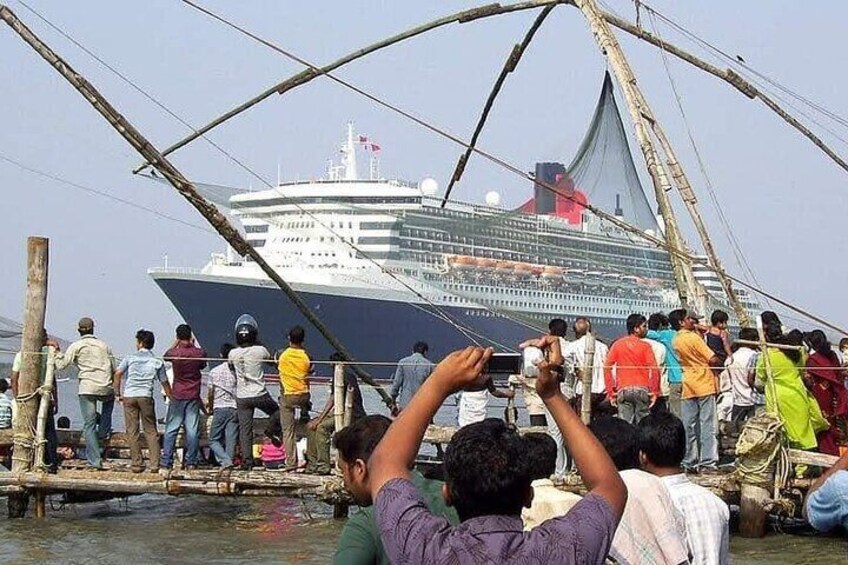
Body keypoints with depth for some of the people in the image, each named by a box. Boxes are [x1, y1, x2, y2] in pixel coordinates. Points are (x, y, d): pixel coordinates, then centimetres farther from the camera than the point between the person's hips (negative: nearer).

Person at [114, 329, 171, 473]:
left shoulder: (130, 358, 5)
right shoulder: (157, 362, 9)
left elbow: (118, 373, -5)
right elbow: (164, 383, 12)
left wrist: (117, 394, 3)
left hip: (129, 396, -1)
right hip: (146, 396, 1)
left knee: (132, 431, 4)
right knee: (151, 431, 7)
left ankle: (136, 464, 4)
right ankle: (154, 464, 1)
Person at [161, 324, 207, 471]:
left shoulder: (174, 353, -11)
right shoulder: (200, 353, -8)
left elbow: (166, 356, 12)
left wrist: (176, 343, 15)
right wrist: (193, 345, 12)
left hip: (177, 395, -1)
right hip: (193, 396, 1)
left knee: (171, 430, 5)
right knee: (192, 430, 4)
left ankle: (166, 462, 4)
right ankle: (191, 462, 5)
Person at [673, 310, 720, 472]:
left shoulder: (676, 340, 6)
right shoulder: (694, 338, -14)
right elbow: (712, 360, -16)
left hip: (687, 384, 6)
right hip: (704, 384, -6)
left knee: (689, 425, 7)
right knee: (707, 425, -2)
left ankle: (689, 462, 7)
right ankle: (708, 462, -5)